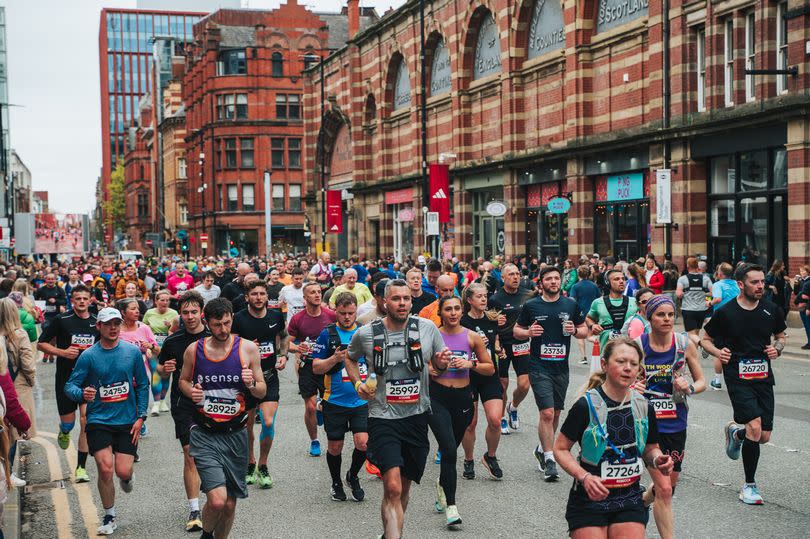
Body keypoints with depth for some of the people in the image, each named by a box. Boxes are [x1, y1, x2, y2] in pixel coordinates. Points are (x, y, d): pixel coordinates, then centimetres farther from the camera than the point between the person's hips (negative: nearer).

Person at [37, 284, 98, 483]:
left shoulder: (96, 323, 6)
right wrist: (63, 352, -13)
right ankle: (64, 433, 44)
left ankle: (81, 467, 1)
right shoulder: (61, 321, -3)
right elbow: (41, 344, 1)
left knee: (86, 421, -7)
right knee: (68, 421, 5)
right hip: (65, 378, -1)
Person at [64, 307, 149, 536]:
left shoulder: (133, 351, 1)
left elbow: (143, 385, 7)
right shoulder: (88, 356, -4)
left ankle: (127, 478, 35)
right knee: (105, 469, -11)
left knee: (123, 471, -6)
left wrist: (141, 416, 1)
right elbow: (70, 385, -3)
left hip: (127, 420, 1)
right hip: (99, 420, -1)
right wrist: (82, 393, -27)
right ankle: (109, 518, 11)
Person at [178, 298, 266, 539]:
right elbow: (183, 380, 16)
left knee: (230, 504, 9)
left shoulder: (248, 349, -2)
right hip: (204, 435, -2)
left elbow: (262, 391, 5)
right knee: (217, 499, -17)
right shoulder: (193, 350, -1)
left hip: (235, 435, 2)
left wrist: (251, 384, -17)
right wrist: (190, 391, -7)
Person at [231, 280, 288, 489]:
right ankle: (250, 464, 33)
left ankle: (263, 467, 9)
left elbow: (283, 337, 20)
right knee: (247, 425, 10)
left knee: (268, 423, -11)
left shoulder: (276, 316, 1)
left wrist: (283, 355, 4)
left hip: (270, 377, 1)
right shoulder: (239, 319, -9)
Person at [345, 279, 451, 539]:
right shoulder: (366, 334, -5)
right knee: (393, 488, -18)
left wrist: (442, 361, -11)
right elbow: (350, 358, 16)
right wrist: (357, 383, -1)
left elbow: (438, 364, 12)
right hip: (383, 417, -3)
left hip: (417, 416, 3)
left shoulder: (427, 327, -2)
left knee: (404, 485, 16)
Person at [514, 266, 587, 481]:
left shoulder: (571, 305, 6)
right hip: (539, 367, -3)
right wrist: (528, 332, -13)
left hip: (561, 367, 4)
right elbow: (516, 330, 8)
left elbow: (585, 331, 14)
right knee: (547, 413, -12)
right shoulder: (531, 306, 0)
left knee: (556, 413, 14)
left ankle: (542, 448, 36)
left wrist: (575, 331, -8)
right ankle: (549, 460, -4)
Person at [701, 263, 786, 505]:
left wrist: (777, 348, -1)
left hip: (764, 377, 4)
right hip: (738, 377, -4)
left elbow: (780, 335, 20)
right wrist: (718, 352, -13)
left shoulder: (770, 309, 4)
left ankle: (736, 432, 40)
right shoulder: (725, 312, -6)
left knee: (764, 436, 3)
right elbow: (705, 339, 6)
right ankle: (749, 485, 0)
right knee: (755, 428, -18)